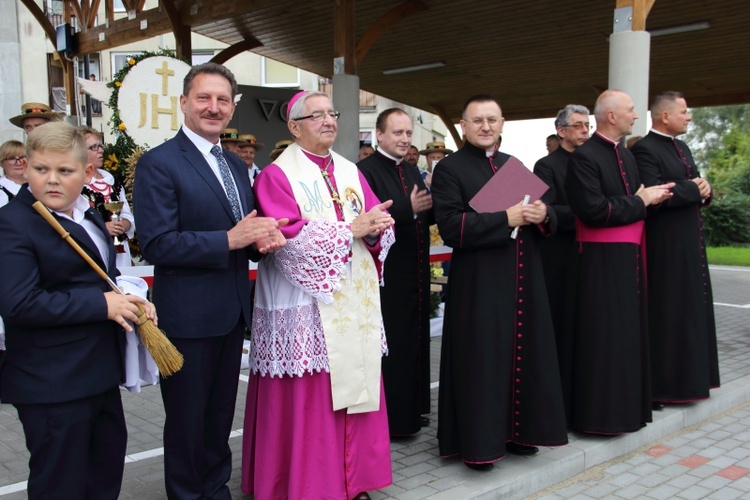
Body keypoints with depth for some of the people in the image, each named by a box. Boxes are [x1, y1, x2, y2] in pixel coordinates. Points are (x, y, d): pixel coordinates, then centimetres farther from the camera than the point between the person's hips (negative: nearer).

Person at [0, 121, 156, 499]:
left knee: (108, 462, 24)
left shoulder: (87, 215, 10)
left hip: (100, 372, 9)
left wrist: (131, 302, 1)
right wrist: (102, 304, -24)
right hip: (51, 384, -9)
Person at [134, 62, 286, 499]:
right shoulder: (159, 163, -12)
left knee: (221, 414, 20)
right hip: (188, 314, -7)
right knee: (188, 418, 8)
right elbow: (156, 245, -20)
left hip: (233, 313, 7)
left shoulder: (236, 165, 12)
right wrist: (231, 239, -24)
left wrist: (263, 238, -6)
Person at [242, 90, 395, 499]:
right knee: (308, 398, 0)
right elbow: (289, 237, -18)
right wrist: (351, 227, -16)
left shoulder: (350, 172, 14)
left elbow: (379, 226, 9)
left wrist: (376, 229, -14)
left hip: (355, 301, 6)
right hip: (307, 303, -6)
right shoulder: (276, 175, -5)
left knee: (355, 386, 9)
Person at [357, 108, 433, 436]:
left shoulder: (412, 171, 14)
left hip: (416, 275, 8)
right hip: (386, 276, -8)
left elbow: (425, 216, 16)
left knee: (415, 342, 16)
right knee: (391, 347, 0)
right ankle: (390, 418, 13)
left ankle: (412, 410, 29)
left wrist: (432, 207, -5)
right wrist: (408, 209, -28)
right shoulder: (366, 170, -11)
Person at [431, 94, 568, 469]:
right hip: (478, 283, -6)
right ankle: (476, 441, 12)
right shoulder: (450, 169, -4)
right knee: (481, 361, -1)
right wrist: (506, 219, -20)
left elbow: (546, 216, 16)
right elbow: (450, 227, -16)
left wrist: (542, 214, -8)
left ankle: (515, 430, 26)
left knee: (522, 355, 11)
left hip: (524, 279, 6)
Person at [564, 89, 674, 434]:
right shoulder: (585, 157, -13)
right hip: (602, 261, -9)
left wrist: (650, 196, -1)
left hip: (630, 257, 9)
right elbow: (594, 210, -22)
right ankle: (599, 410, 8)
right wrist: (640, 202, -13)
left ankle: (627, 403, 26)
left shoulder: (626, 156, 16)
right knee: (603, 338, -3)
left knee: (630, 332, 14)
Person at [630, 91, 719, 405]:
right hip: (665, 248, -9)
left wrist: (704, 190, -3)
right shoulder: (645, 150, -12)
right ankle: (658, 384, 4)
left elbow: (699, 189, 20)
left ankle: (688, 376, 25)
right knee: (666, 315, -5)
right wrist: (693, 189, -12)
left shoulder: (682, 149, 17)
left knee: (692, 311, 14)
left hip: (691, 244, 9)